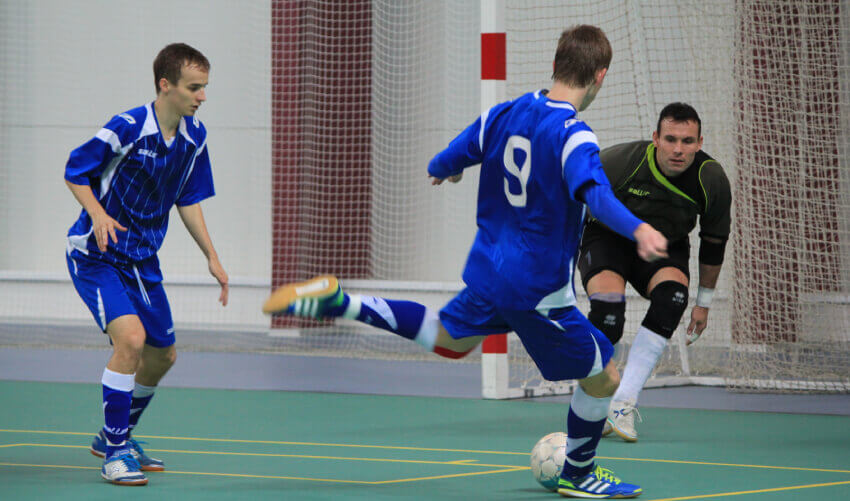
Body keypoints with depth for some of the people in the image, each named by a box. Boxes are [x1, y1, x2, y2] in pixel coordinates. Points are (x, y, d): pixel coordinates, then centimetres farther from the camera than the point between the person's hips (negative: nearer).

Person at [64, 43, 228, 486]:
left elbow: (188, 201, 11)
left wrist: (211, 257, 6)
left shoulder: (194, 137, -1)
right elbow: (75, 171, -10)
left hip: (142, 258, 8)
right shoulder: (127, 128, -21)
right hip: (95, 254, -8)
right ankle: (114, 453, -14)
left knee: (162, 354, 14)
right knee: (130, 337, -25)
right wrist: (97, 213, -27)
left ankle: (116, 438, 36)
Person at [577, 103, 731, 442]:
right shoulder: (619, 161, -29)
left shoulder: (712, 180, -19)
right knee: (608, 311, -30)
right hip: (607, 238, -2)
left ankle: (624, 402, -26)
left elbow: (713, 241, -1)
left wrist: (704, 302, 5)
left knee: (672, 296, -30)